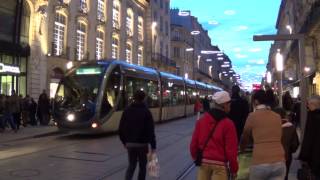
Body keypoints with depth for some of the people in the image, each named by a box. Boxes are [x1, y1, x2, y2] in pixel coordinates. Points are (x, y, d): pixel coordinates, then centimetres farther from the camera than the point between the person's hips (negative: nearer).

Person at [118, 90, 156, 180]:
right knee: (142, 166, 14)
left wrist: (124, 141, 17)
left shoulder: (127, 110, 2)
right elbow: (150, 130, -12)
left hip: (130, 143, 3)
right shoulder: (146, 111, -9)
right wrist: (153, 146, -7)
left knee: (131, 165, 16)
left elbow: (121, 128, 5)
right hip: (142, 143, -3)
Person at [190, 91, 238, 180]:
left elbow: (194, 143, 5)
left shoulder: (201, 120, 3)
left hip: (203, 161, 4)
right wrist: (234, 169, 1)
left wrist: (196, 157, 21)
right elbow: (231, 150, -11)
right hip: (219, 164, -4)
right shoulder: (228, 123, -10)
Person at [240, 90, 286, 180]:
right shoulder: (277, 117, 10)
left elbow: (245, 137, 12)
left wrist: (242, 148, 32)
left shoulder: (253, 116, 0)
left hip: (260, 163, -3)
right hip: (279, 162, 3)